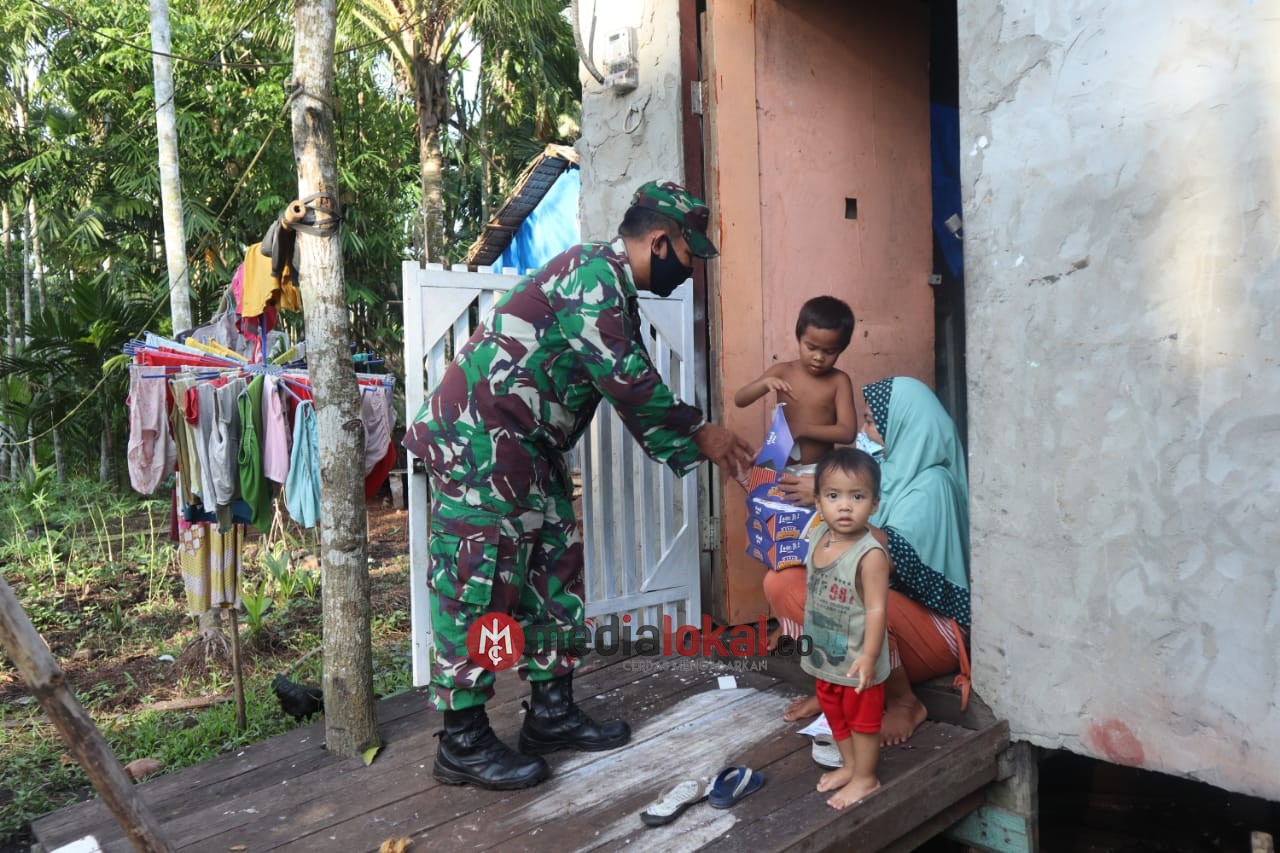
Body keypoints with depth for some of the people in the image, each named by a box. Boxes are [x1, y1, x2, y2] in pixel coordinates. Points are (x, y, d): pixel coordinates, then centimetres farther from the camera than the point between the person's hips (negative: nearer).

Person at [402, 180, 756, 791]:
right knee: (479, 579, -7)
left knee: (553, 564, 10)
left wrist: (693, 445, 13)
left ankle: (552, 712, 20)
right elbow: (628, 380, -20)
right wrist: (699, 434, -8)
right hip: (478, 436, -11)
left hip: (526, 447, 11)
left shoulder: (612, 289, 17)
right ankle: (463, 742, 2)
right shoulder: (594, 273, -15)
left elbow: (631, 389, 19)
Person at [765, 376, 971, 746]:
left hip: (935, 630, -7)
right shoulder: (891, 472, 7)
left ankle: (903, 703, -12)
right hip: (884, 608, 7)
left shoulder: (932, 482, -16)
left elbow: (893, 557, -31)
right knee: (780, 581, -11)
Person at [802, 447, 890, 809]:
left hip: (857, 661, -7)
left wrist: (868, 656, -31)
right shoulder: (817, 537, -4)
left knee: (863, 719, 13)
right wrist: (808, 637, 17)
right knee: (834, 714, 24)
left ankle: (865, 777, 31)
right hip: (825, 656, 7)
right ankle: (849, 766, 44)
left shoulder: (871, 555, -26)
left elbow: (876, 609, -26)